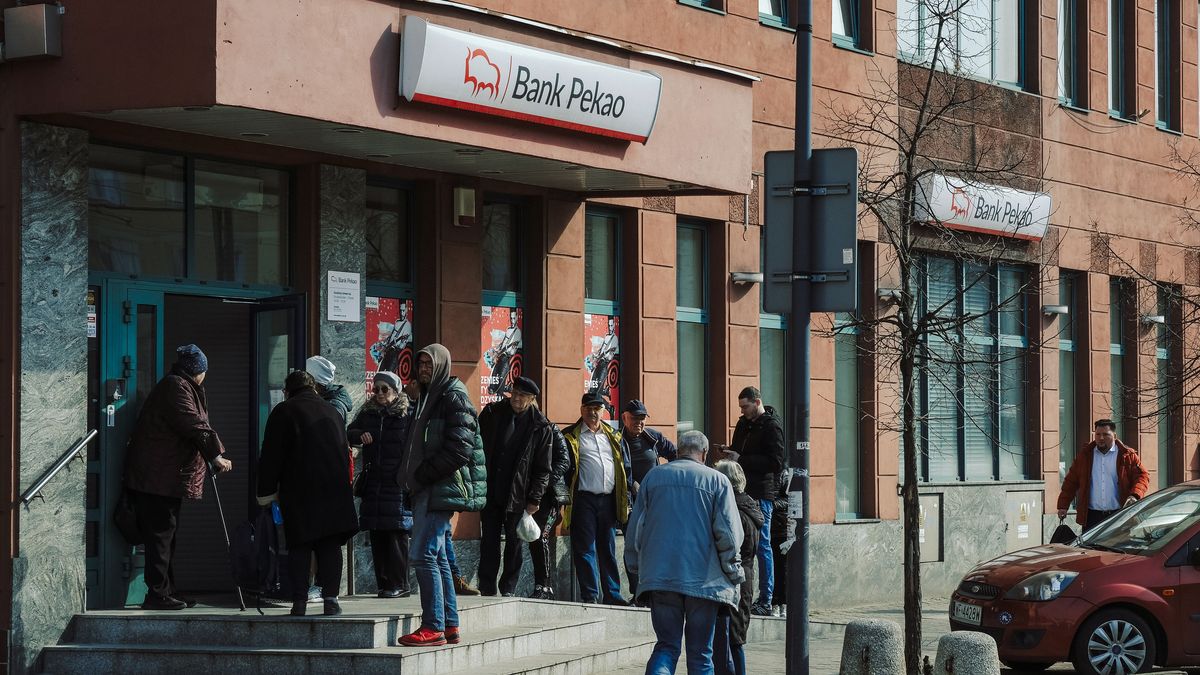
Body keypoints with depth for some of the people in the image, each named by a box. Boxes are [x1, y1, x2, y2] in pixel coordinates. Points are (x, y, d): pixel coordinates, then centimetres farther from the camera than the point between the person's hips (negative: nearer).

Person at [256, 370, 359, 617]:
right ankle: (330, 598, -2)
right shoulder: (332, 413, 17)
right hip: (335, 489, 3)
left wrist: (266, 492, 3)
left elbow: (271, 455, -2)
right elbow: (345, 451, 23)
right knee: (330, 545, 4)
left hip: (298, 491, -3)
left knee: (299, 546, 1)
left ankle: (299, 601, -4)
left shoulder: (283, 412, 1)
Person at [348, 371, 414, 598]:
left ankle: (399, 584, -3)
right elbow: (348, 433, 19)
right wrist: (360, 435, -4)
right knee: (377, 537, 5)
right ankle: (384, 583, 10)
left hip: (397, 484, -5)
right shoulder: (368, 414, 14)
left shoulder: (407, 416, -1)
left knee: (397, 535, -6)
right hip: (373, 484, 5)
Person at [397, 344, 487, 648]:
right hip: (429, 489, 10)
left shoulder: (454, 397, -9)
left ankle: (434, 627, -14)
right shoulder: (429, 397, 21)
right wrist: (414, 478, 12)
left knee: (424, 555, -14)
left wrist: (424, 475, -16)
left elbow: (460, 447, -19)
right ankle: (450, 626, 15)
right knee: (437, 557, 11)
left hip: (443, 486, -10)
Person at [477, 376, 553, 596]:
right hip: (490, 492, 1)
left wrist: (534, 499, -4)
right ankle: (487, 589, 5)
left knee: (514, 543, 5)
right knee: (489, 540, 2)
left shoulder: (540, 427, -1)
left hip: (518, 495, -1)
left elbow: (543, 468, 2)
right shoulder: (491, 413, 3)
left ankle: (508, 589, 13)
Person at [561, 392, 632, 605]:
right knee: (585, 549, -4)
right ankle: (590, 596, -1)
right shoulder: (571, 437, 3)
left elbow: (625, 467, 19)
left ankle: (612, 594, 13)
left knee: (608, 549, 9)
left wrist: (627, 496, 12)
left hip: (608, 499, 4)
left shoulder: (614, 437, 17)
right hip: (584, 499, -4)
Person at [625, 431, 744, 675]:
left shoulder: (654, 477, 8)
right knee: (700, 652, 8)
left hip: (660, 578, 2)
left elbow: (635, 529, 11)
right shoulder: (717, 481, 0)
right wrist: (734, 573, 6)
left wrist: (637, 567, 22)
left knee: (666, 645, 6)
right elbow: (729, 534, -6)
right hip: (704, 579, -2)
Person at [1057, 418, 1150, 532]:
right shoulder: (1084, 456, 13)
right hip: (1092, 516, 2)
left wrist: (1135, 496, -18)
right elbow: (1071, 482, 15)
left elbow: (1142, 476, 0)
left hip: (1119, 515, -2)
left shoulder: (1128, 456, 5)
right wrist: (1063, 506, 7)